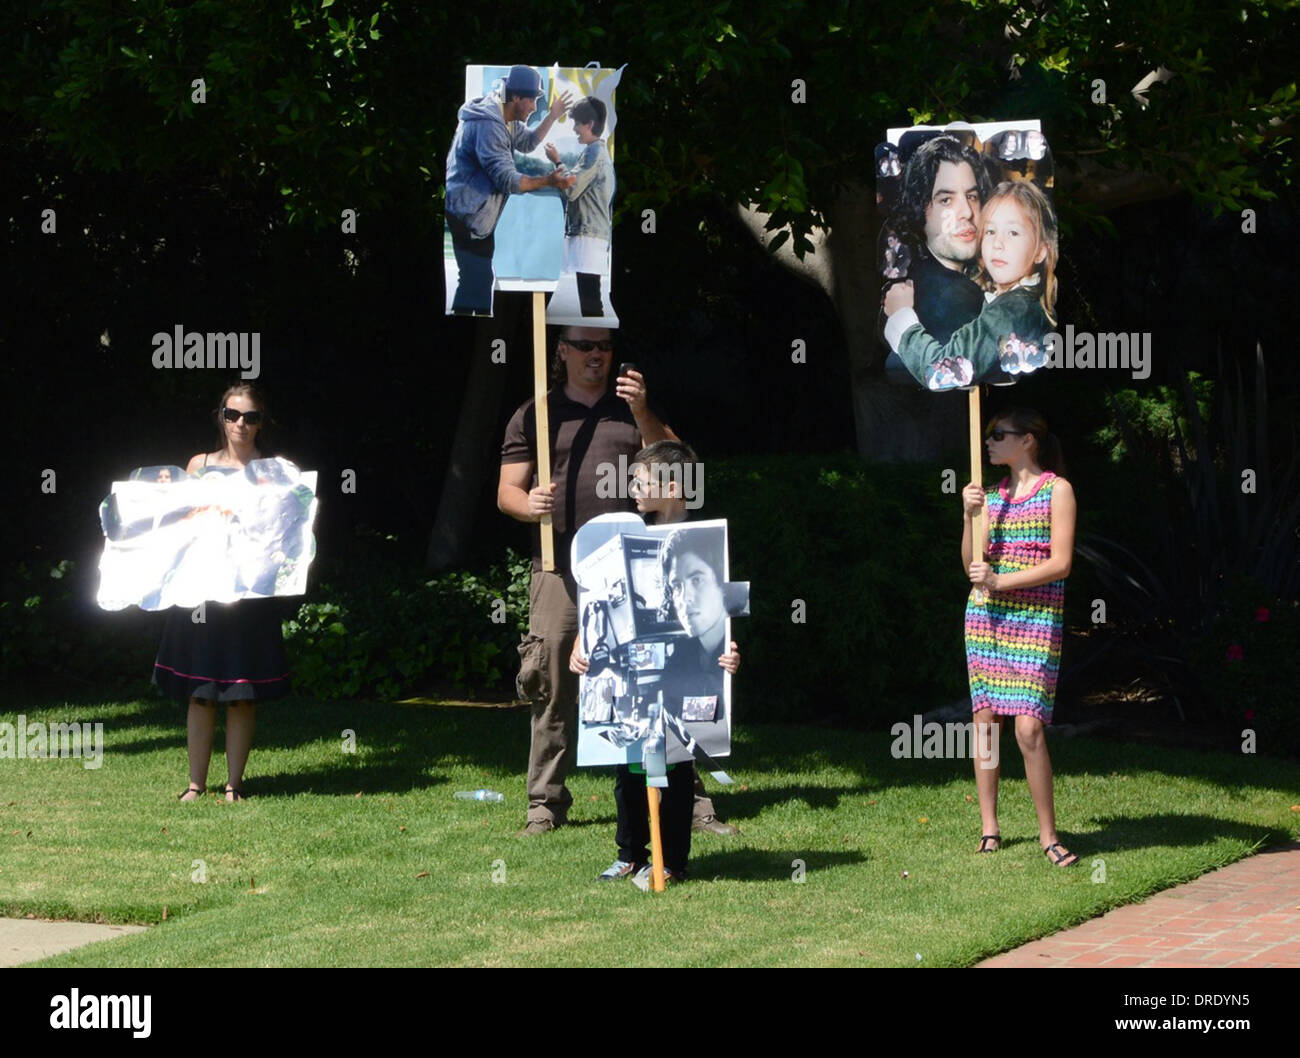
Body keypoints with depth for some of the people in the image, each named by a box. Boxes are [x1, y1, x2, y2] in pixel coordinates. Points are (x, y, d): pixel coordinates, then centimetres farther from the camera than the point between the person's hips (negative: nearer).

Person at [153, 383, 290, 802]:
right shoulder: (199, 465, 12)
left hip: (248, 590, -2)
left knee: (242, 695, -1)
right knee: (199, 693, 2)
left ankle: (234, 783, 6)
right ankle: (196, 783, 8)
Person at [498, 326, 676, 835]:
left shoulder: (633, 410, 18)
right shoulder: (535, 416, 15)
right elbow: (507, 492, 12)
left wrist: (642, 413, -9)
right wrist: (529, 503, -11)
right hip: (560, 569, 0)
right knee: (553, 686, -3)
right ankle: (546, 802, 3)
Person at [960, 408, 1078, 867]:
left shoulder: (1056, 489, -2)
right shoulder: (993, 494, 14)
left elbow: (1060, 563, -10)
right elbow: (972, 567, 11)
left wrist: (1000, 581, -14)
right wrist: (970, 516, -3)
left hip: (1036, 621, -6)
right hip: (986, 617, 6)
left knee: (1029, 728, -12)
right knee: (984, 720, 4)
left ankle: (1048, 833, -3)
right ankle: (989, 828, 13)